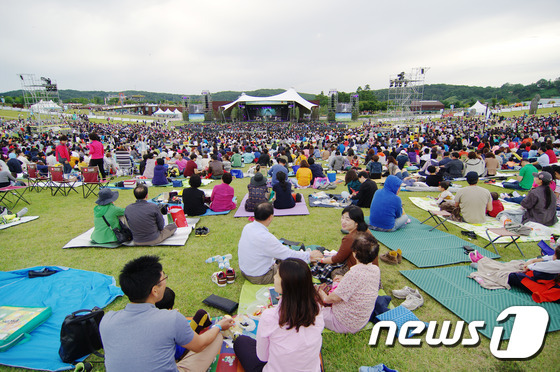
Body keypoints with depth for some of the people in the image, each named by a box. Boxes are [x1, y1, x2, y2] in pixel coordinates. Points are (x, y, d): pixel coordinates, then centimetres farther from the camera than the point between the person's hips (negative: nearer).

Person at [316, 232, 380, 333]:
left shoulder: (354, 274, -34)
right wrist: (345, 280, 12)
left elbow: (334, 298, -24)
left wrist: (325, 297, -4)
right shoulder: (376, 270, -9)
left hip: (344, 324, -8)